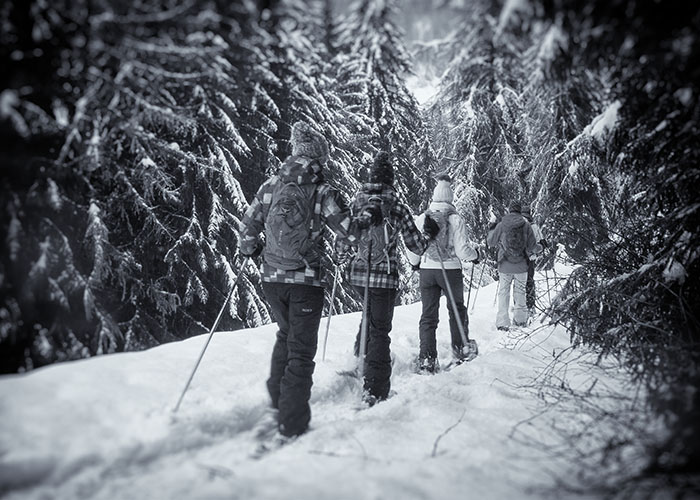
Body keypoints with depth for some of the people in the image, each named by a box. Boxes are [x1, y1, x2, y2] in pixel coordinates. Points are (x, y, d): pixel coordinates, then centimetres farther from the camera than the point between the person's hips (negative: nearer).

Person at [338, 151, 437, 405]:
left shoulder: (356, 204, 1)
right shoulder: (398, 207, -7)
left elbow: (342, 248, 5)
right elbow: (417, 246, -1)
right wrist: (429, 232, 18)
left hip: (357, 275, 4)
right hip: (384, 276, -3)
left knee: (371, 312, 30)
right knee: (380, 329, 4)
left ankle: (360, 355, 27)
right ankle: (374, 390, 2)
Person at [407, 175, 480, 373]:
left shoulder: (421, 219, -2)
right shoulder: (455, 219, -9)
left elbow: (412, 248, 2)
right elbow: (461, 250, -11)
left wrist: (415, 263, 23)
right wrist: (475, 255, 10)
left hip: (427, 271, 2)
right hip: (450, 270, -2)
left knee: (428, 315, 7)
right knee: (457, 309, 20)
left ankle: (427, 358, 2)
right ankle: (460, 348, 27)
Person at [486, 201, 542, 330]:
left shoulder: (501, 225, -5)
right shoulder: (526, 225, -4)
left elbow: (490, 242, 5)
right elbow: (532, 246, -1)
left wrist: (491, 230, 22)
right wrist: (540, 247, 21)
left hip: (505, 266, -1)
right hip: (521, 266, 1)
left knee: (503, 292, 6)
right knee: (520, 292, 16)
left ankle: (502, 322, 2)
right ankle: (520, 319, 23)